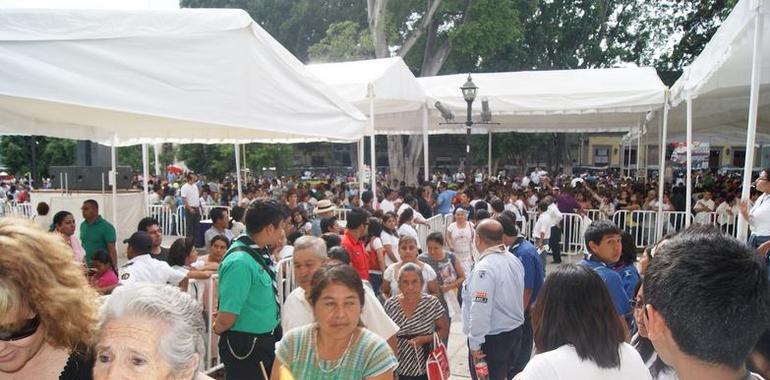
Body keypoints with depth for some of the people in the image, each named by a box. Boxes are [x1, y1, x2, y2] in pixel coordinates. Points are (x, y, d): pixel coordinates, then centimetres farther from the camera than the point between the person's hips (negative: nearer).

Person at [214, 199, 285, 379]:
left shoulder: (260, 252, 0)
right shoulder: (240, 262, -28)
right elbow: (226, 319, -26)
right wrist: (217, 329, -9)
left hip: (266, 341, 9)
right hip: (245, 346, -9)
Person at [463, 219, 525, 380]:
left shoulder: (484, 268, -24)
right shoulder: (514, 260, 1)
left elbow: (480, 310, -27)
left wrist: (475, 343, -20)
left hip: (491, 338, -8)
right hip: (515, 331, 8)